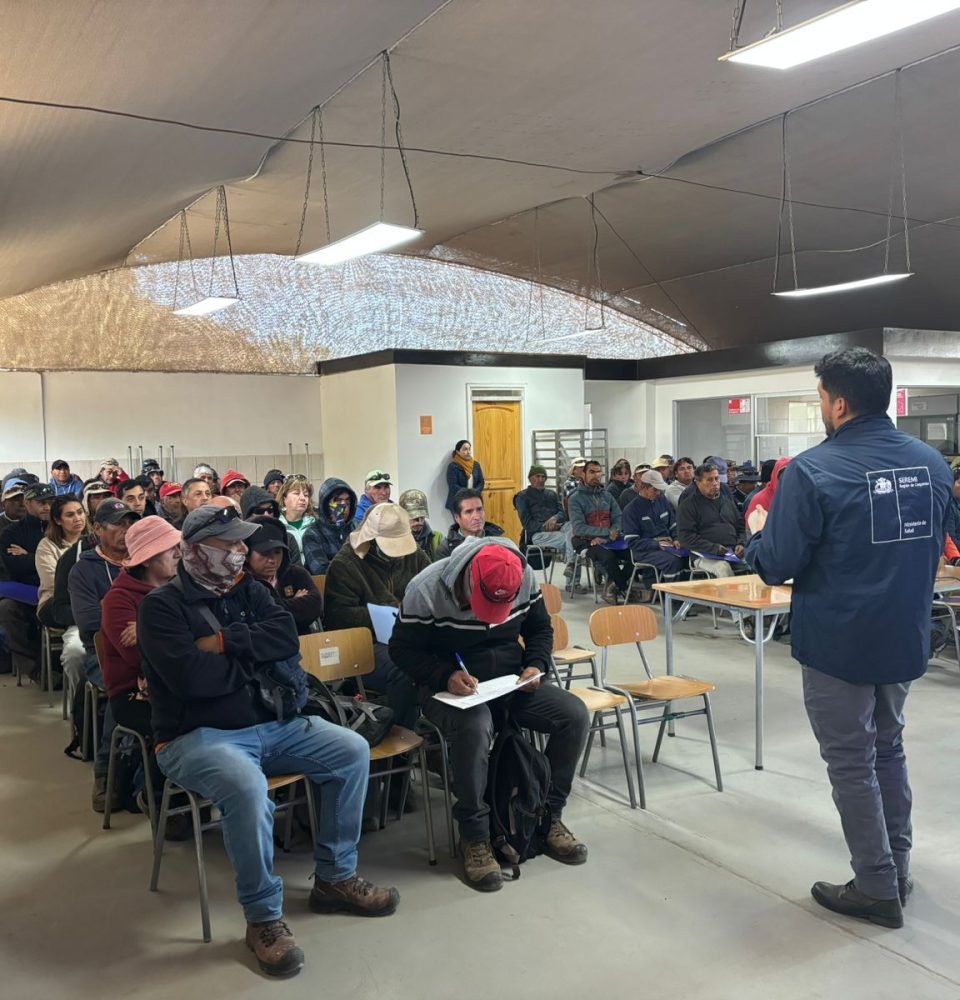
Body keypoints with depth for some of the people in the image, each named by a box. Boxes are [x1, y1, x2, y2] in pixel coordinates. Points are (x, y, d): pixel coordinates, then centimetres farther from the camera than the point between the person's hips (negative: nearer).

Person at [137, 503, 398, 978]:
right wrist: (250, 659, -8)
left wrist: (226, 643, -17)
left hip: (270, 723, 7)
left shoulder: (247, 590, 10)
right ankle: (263, 917, -13)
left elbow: (286, 638, -6)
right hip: (198, 735, -6)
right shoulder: (162, 605, -8)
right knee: (249, 789, -36)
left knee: (353, 751, -5)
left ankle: (335, 878, 8)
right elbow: (188, 676, -23)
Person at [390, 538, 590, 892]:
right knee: (474, 728, -38)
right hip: (452, 687, -4)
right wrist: (445, 676, -24)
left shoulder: (525, 578, -6)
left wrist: (536, 665, -9)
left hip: (511, 680, 5)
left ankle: (549, 818, 3)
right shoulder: (426, 590, -18)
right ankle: (474, 836, -16)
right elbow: (402, 648, -10)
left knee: (575, 715, -17)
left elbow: (540, 628, 10)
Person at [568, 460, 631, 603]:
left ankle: (613, 586, -4)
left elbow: (619, 518, 6)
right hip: (586, 541, -4)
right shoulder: (576, 498, -1)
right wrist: (607, 532, -18)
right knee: (607, 555, -33)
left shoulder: (607, 496, 16)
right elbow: (579, 528, -12)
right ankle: (624, 589, -10)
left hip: (608, 541, 5)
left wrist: (606, 538, -14)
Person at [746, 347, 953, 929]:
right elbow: (934, 549, 12)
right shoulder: (933, 462, 0)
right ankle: (897, 868, 34)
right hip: (907, 641, 6)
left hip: (839, 645, -6)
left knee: (852, 763, 9)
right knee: (889, 749, 23)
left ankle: (878, 889, 19)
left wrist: (759, 529, 2)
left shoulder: (813, 472, -20)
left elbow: (776, 567, -18)